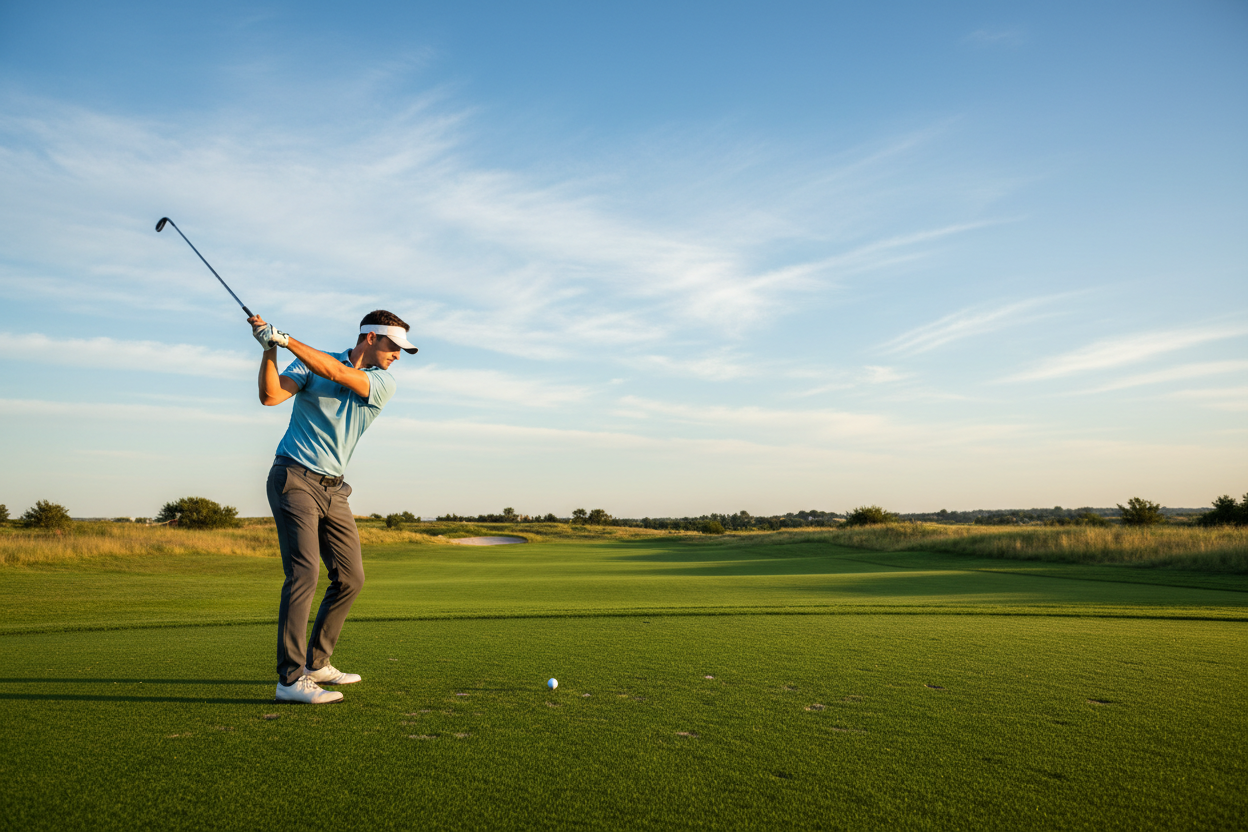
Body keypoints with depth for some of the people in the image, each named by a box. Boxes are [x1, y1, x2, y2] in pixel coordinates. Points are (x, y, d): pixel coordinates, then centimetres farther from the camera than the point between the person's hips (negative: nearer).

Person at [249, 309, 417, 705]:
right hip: (294, 478, -5)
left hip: (333, 489, 5)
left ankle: (316, 664, 20)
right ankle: (290, 679, -17)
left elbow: (337, 373, -13)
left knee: (350, 577, 5)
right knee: (304, 571, -18)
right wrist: (270, 350, -24)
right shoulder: (308, 362, 1)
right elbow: (270, 395, -12)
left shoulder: (383, 383, 4)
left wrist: (285, 338, -19)